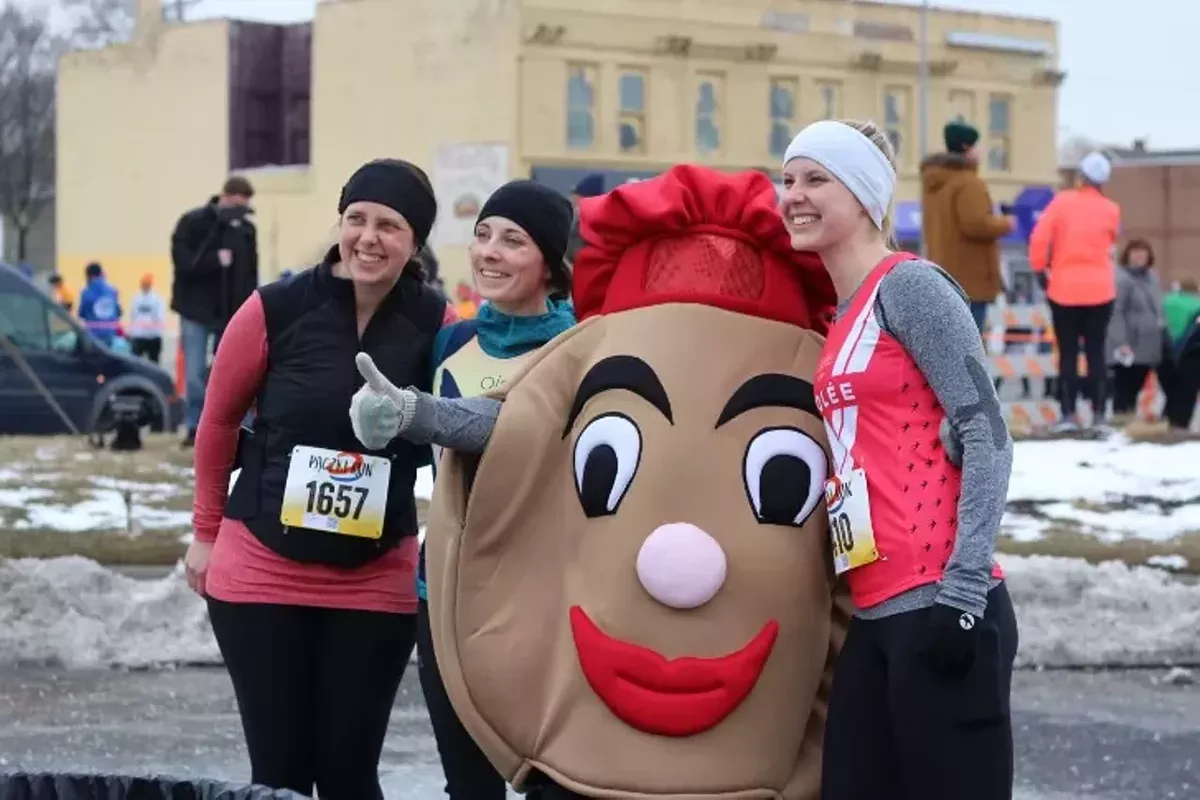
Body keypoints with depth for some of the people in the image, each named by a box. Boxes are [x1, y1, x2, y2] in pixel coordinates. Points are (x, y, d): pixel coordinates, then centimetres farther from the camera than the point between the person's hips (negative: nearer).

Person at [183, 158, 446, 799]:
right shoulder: (275, 310, -9)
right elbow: (218, 419, 5)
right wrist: (207, 533, 12)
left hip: (377, 584, 1)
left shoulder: (435, 326, -6)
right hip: (260, 573, -1)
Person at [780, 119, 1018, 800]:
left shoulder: (908, 285, -5)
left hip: (936, 609, -8)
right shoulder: (842, 322, 18)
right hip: (876, 617, 8)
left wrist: (962, 591, -18)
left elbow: (986, 433, -11)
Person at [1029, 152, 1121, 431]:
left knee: (1068, 353, 4)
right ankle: (1098, 414, 4)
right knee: (1096, 352, 7)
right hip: (1099, 290, 1)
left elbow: (1039, 237, -11)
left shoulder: (1062, 201, -6)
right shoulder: (1110, 210, -1)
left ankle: (1069, 414, -3)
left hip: (1064, 290, -1)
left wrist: (1040, 269, 1)